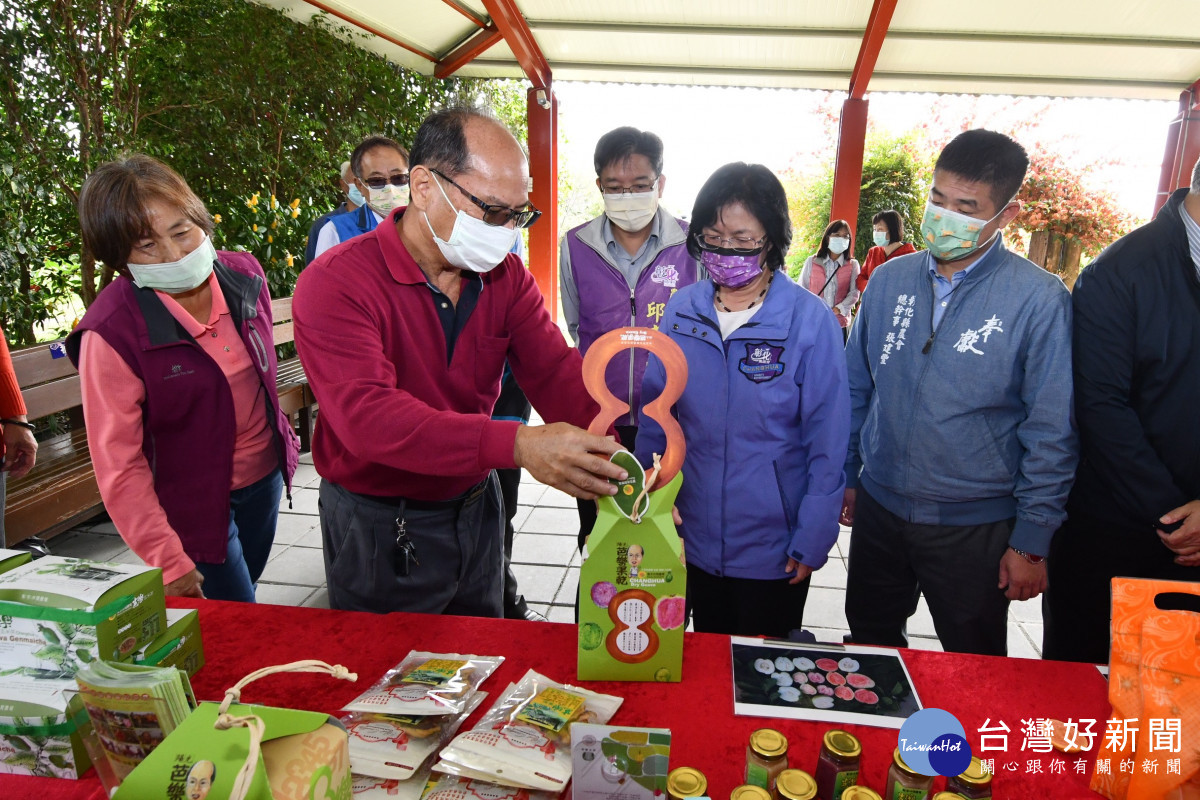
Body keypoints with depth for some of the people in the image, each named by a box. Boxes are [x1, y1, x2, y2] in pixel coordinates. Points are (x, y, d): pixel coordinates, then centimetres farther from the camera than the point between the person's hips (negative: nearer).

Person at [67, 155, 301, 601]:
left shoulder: (244, 275, -8)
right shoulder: (112, 332, -24)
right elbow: (119, 466, -22)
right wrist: (169, 563, -23)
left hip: (266, 476, 6)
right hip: (193, 508, -5)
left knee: (244, 594, 25)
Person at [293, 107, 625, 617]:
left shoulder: (508, 276, -2)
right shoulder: (335, 283, -21)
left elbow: (557, 373, -12)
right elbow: (367, 415, -35)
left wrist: (607, 454, -33)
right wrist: (517, 444, -47)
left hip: (476, 507, 5)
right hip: (379, 531, -5)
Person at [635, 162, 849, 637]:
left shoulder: (810, 320, -13)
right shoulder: (681, 310, -3)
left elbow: (828, 441, -9)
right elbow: (654, 415, 5)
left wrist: (812, 540, -9)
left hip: (773, 546, -3)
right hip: (693, 535, 3)